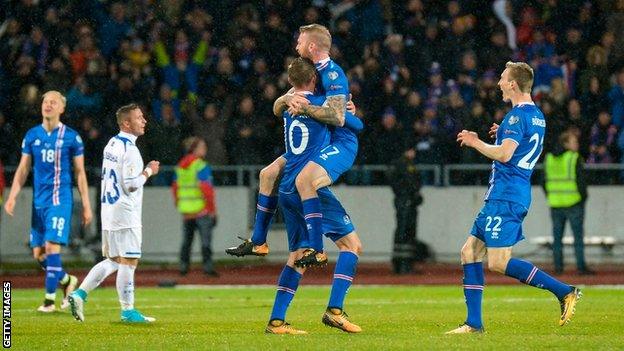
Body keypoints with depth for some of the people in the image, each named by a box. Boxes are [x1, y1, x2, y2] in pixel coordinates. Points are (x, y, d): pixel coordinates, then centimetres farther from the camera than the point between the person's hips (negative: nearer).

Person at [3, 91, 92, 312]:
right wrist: (12, 196, -1)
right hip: (39, 200, 5)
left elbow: (80, 173, 3)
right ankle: (68, 281, 28)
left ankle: (50, 300, -10)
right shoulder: (32, 135, 8)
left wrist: (86, 206, 1)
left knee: (51, 247, -15)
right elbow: (23, 169, 12)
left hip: (61, 199, -4)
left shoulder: (71, 137, -1)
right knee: (38, 254, 4)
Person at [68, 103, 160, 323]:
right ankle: (128, 311, 0)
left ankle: (80, 294, 6)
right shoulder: (129, 150, -16)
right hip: (125, 213, -9)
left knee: (113, 260, 15)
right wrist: (148, 171, -6)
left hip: (109, 211, 9)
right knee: (128, 261, -3)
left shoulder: (111, 145, 12)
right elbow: (132, 185, -19)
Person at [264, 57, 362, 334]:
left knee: (298, 255, 12)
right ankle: (334, 309, -14)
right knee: (351, 244, 0)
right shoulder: (319, 103, -5)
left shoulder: (288, 106, 13)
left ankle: (276, 321, 6)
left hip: (288, 191, 7)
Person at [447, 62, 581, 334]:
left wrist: (475, 142, -11)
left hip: (505, 198, -10)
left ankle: (564, 291, -14)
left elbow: (504, 155, -24)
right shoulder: (536, 116, 16)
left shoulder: (517, 116, -14)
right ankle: (474, 324, 8)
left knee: (498, 263, -14)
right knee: (470, 252, 10)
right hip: (503, 197, 10)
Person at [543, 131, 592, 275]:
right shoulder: (574, 158, -10)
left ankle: (558, 267, 7)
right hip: (573, 203, -5)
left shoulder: (549, 158, 8)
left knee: (557, 237, 9)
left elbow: (544, 182, 11)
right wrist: (583, 196, -1)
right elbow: (580, 180, -13)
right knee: (578, 236, -1)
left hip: (555, 204, 5)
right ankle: (581, 267, -4)